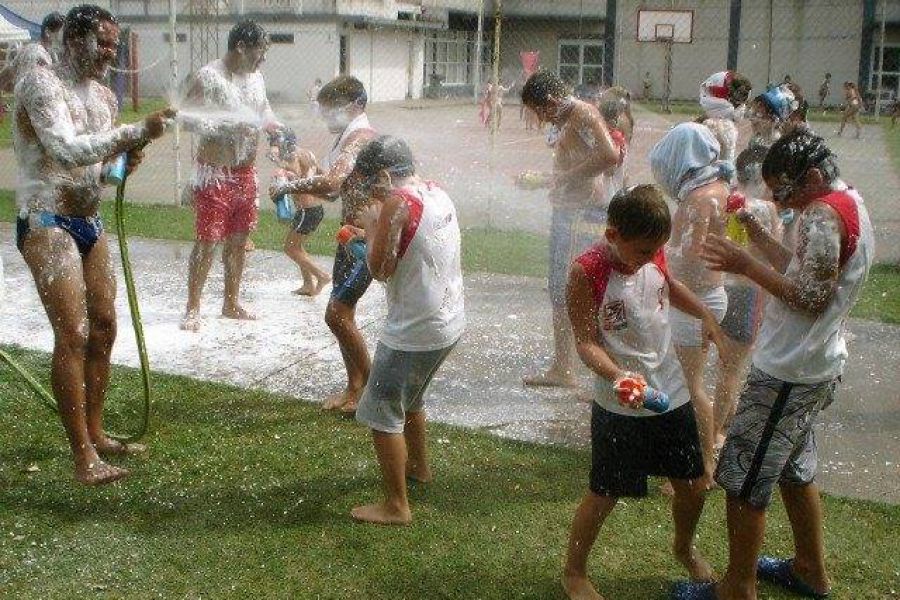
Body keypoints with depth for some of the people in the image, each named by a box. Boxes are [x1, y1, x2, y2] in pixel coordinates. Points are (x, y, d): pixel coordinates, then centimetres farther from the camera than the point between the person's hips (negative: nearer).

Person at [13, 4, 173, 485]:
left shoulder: (104, 97, 12)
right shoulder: (41, 82, -11)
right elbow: (66, 150, -25)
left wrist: (123, 161, -3)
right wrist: (136, 132, -30)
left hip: (88, 223, 8)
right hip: (46, 223, -8)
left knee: (103, 328, 11)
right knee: (73, 334, -13)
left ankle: (94, 432, 24)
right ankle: (84, 457, -10)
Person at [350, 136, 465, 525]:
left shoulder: (397, 203, -19)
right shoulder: (437, 193, 8)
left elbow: (380, 269, -16)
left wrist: (371, 229, -5)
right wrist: (379, 235, 12)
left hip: (414, 331, -9)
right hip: (450, 320, 9)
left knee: (382, 414, 1)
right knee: (410, 398, 30)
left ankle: (395, 506, 5)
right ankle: (418, 466, 49)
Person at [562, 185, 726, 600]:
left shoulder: (652, 253, -3)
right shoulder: (587, 273, -21)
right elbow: (587, 343, -18)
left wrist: (705, 314, 19)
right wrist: (619, 376, -33)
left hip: (672, 393, 6)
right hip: (621, 406, -6)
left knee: (693, 487, 17)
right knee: (604, 495, 6)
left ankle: (685, 548, 47)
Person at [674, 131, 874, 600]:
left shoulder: (823, 215, -21)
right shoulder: (850, 206, 11)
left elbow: (810, 298, -26)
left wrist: (745, 265, -24)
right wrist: (756, 234, 8)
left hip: (787, 374, -11)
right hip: (815, 368, 11)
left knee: (743, 478, 0)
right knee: (794, 469, 24)